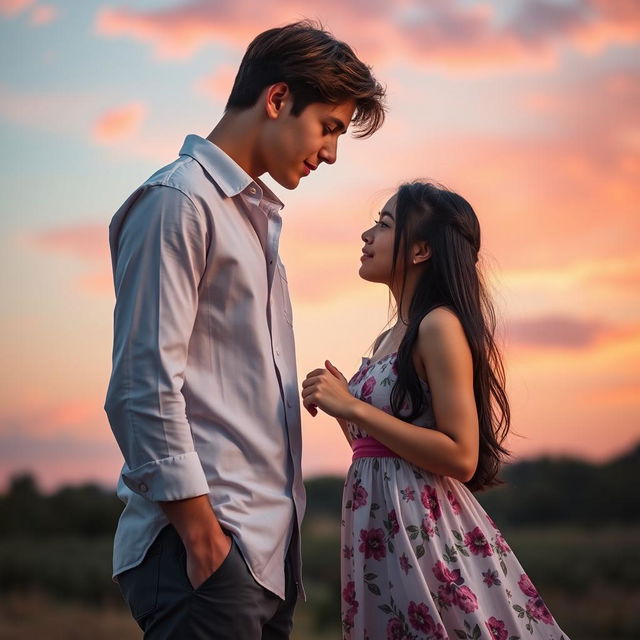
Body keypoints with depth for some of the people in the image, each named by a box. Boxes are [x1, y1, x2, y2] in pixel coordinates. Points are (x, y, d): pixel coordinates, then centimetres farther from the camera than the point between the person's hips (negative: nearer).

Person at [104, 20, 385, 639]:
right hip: (208, 541, -8)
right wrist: (201, 534, -17)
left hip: (269, 544, 8)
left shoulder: (259, 213, 21)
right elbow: (144, 387, -15)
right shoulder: (178, 200, -7)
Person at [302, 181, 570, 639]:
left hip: (425, 528, -8)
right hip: (381, 534, 8)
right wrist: (338, 403, 4)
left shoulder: (441, 325, -13)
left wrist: (353, 407, -20)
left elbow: (461, 457, -20)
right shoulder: (392, 337, 13)